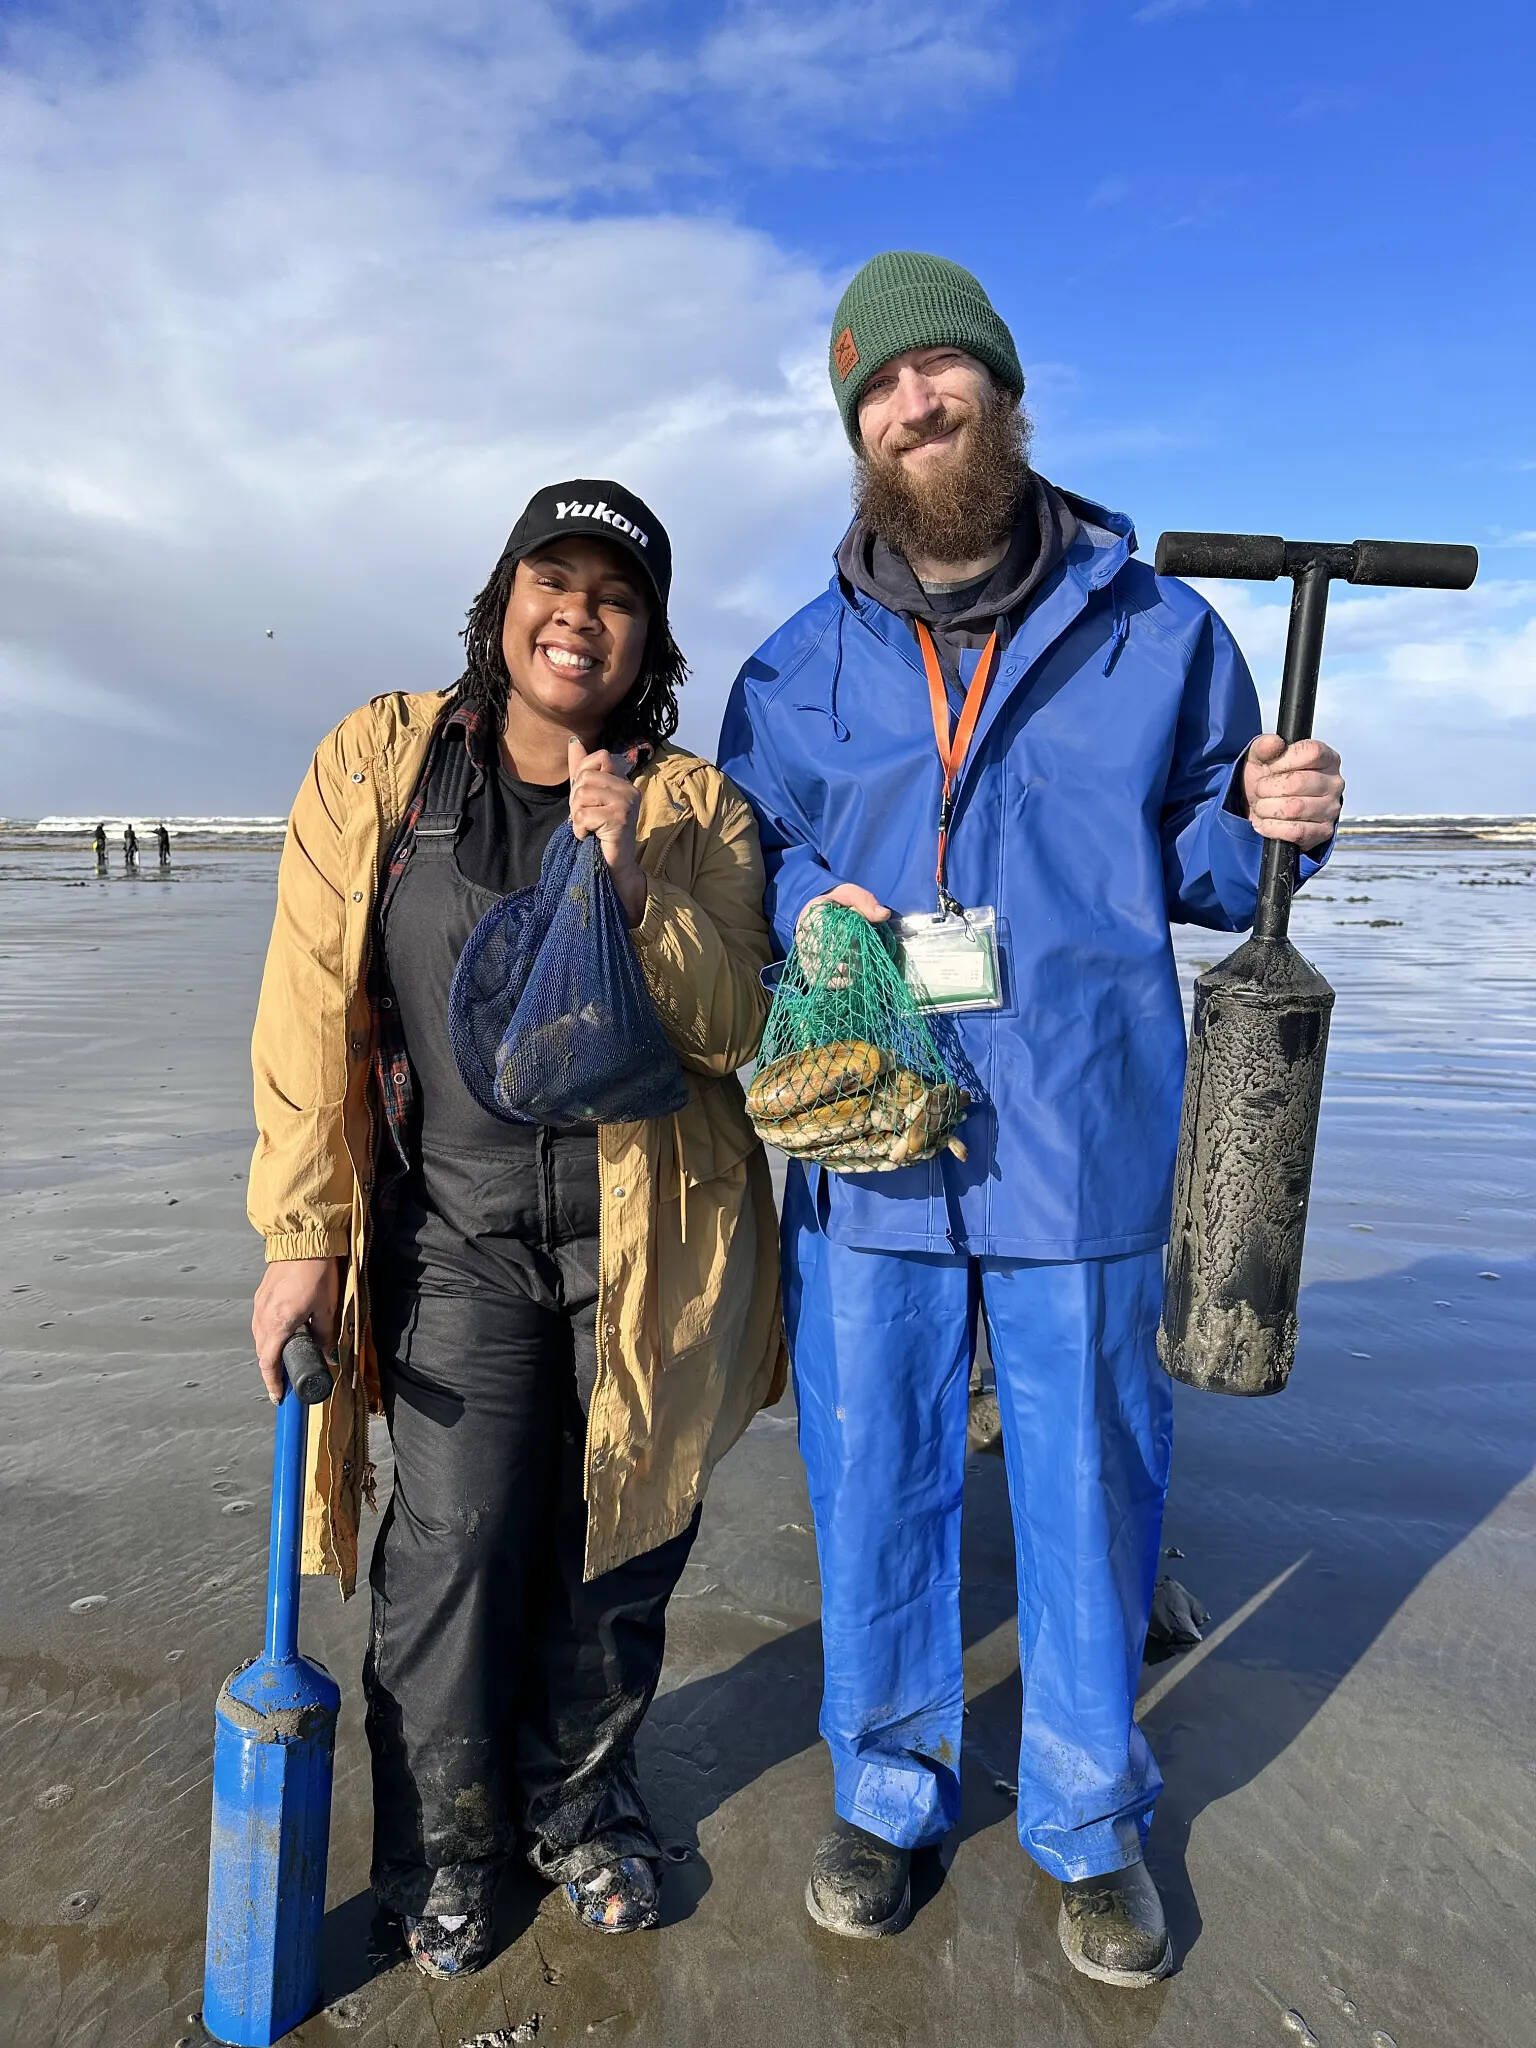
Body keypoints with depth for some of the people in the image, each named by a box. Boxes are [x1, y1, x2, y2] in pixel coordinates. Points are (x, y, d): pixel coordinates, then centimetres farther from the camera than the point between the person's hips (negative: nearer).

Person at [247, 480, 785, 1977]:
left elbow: (736, 1027, -7)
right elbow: (308, 1012, -2)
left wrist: (633, 885, -21)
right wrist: (303, 1235, -4)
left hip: (647, 1239, 1)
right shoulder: (378, 762, -1)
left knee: (618, 1543, 12)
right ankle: (442, 1848, 29)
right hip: (456, 1238, -1)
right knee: (453, 1549, -1)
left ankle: (582, 1802, 41)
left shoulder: (697, 809, 1)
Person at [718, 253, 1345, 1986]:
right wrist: (811, 902, -7)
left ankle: (1089, 1823, 39)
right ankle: (888, 1793, 40)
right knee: (873, 1489, 13)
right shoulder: (798, 667, 7)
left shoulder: (1155, 628, 4)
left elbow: (1199, 865, 10)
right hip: (864, 1151, 2)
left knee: (1090, 1492, 12)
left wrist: (1270, 821, -12)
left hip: (1087, 1146, -1)